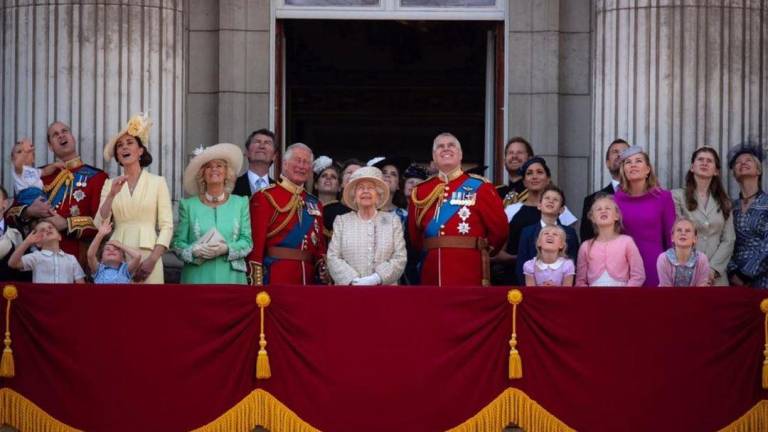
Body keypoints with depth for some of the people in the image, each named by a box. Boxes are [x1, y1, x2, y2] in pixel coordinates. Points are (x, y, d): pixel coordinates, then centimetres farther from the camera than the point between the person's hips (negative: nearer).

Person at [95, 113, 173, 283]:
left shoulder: (158, 182, 3)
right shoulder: (110, 184, 11)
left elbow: (166, 226, -1)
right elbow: (100, 225, 3)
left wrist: (153, 260, -12)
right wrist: (112, 195, -10)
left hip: (147, 254, -2)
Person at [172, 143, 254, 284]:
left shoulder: (240, 204, 10)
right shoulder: (188, 205, 8)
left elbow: (247, 242, 4)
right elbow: (177, 242, 4)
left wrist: (226, 249, -13)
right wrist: (195, 251, -14)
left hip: (231, 277, 1)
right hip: (197, 277, 0)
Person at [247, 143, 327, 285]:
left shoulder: (315, 204, 15)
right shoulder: (265, 198, -3)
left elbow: (320, 246, 15)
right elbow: (256, 244, -9)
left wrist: (324, 280, 4)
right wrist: (256, 283, -15)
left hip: (309, 279, 6)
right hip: (275, 279, -5)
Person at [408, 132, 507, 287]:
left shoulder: (479, 187, 1)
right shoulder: (421, 191, 11)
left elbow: (499, 228, 2)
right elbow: (414, 235, 19)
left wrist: (482, 250, 11)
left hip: (470, 275, -3)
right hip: (432, 277, 3)